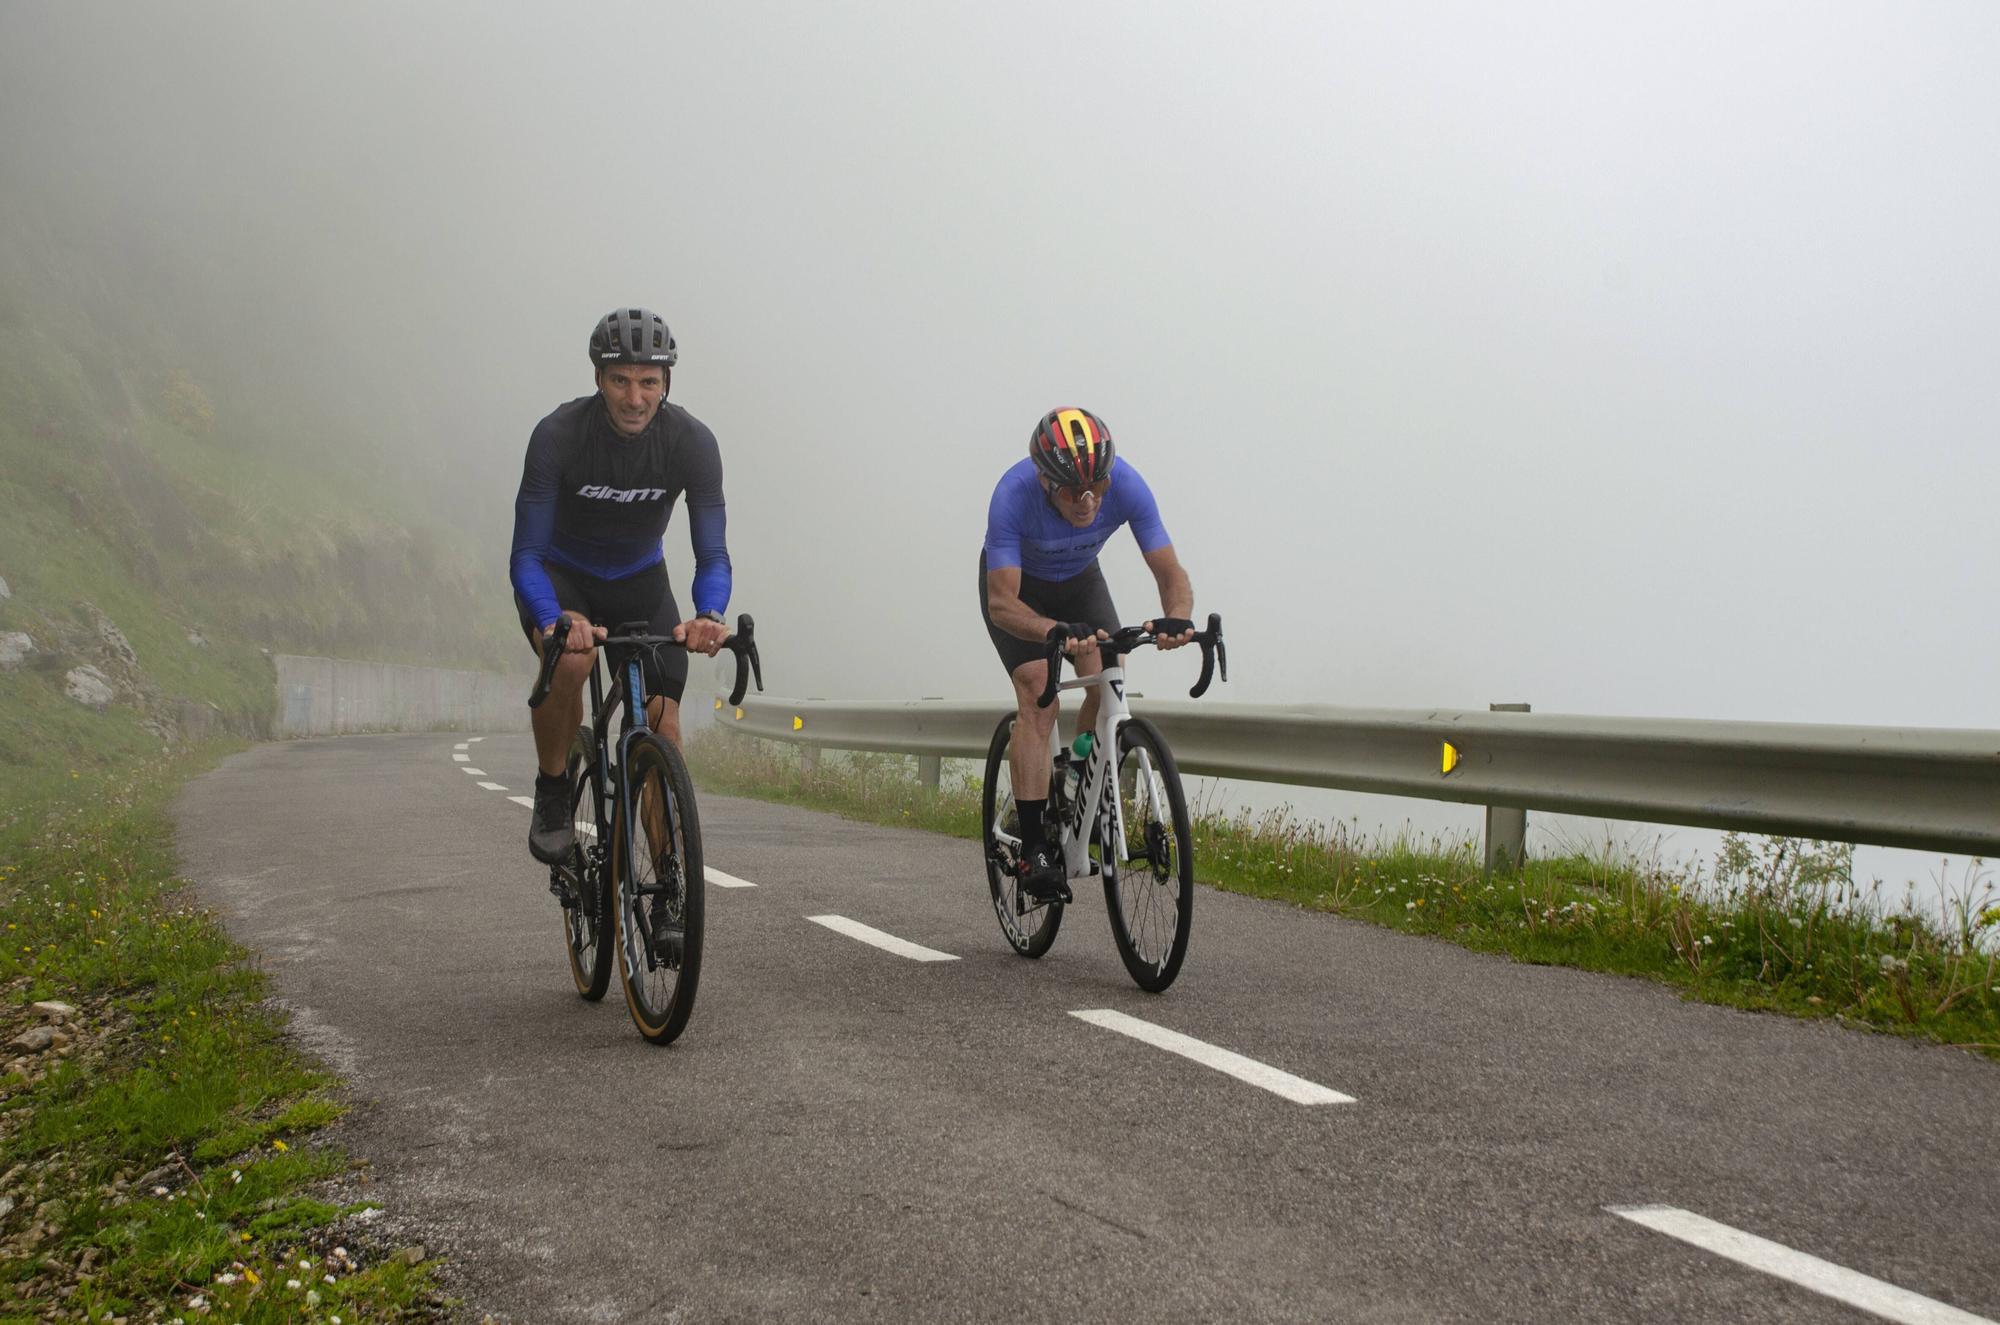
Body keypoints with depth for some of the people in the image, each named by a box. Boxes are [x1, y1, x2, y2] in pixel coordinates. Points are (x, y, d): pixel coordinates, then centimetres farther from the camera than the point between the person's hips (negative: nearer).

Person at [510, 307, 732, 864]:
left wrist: (709, 616, -47)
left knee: (663, 725, -12)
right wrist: (556, 620, -51)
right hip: (560, 574, -2)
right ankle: (551, 794, -11)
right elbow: (526, 555, -30)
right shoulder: (558, 435, -29)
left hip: (639, 580, 2)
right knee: (570, 658, -35)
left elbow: (712, 554, -24)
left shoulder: (692, 442, -24)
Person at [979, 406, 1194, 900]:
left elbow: (1172, 576, -29)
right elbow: (1002, 603, -42)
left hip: (1080, 579, 3)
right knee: (1038, 698, -21)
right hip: (1017, 584, -3)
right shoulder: (1014, 494, -39)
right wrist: (1058, 632, -61)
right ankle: (1034, 848, -20)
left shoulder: (1126, 485, -32)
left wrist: (1176, 620, -52)